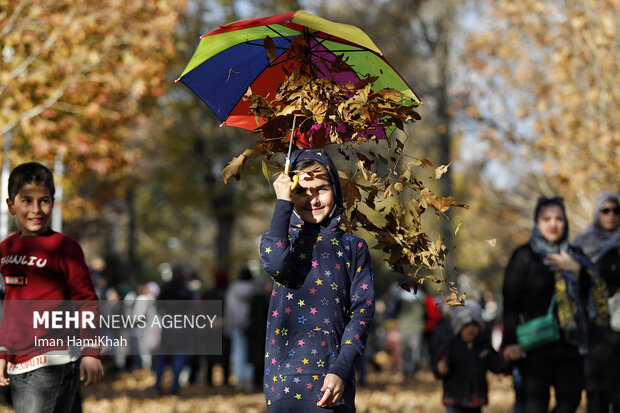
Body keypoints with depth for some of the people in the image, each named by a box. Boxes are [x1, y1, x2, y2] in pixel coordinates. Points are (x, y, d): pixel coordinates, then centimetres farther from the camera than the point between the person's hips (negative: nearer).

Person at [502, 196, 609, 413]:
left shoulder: (575, 255, 15)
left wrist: (576, 270, -13)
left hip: (570, 344, 5)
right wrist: (511, 342, -13)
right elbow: (510, 301, -4)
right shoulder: (524, 256, 2)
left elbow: (593, 291, 5)